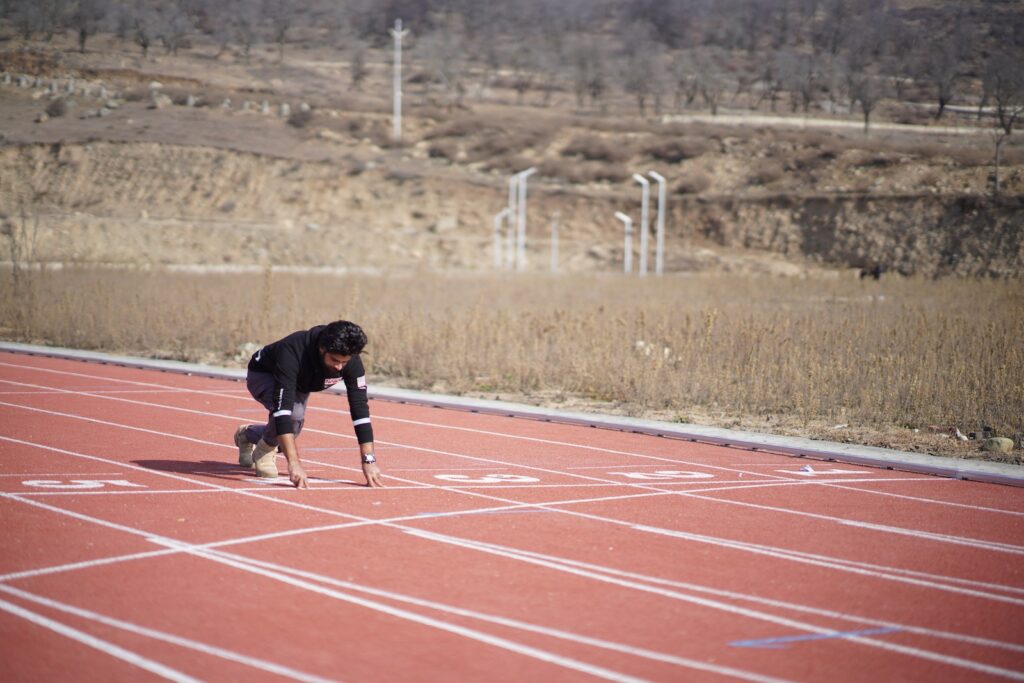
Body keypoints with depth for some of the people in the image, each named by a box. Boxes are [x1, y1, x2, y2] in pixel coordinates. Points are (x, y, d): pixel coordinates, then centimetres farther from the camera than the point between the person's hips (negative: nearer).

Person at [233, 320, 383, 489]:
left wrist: (368, 460, -38)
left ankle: (247, 435, 43)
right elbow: (283, 408, -51)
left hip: (299, 384, 6)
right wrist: (294, 462, -58)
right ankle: (264, 450, -4)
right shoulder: (293, 352, -45)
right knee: (294, 413, -33)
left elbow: (359, 407, -30)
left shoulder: (351, 360, -32)